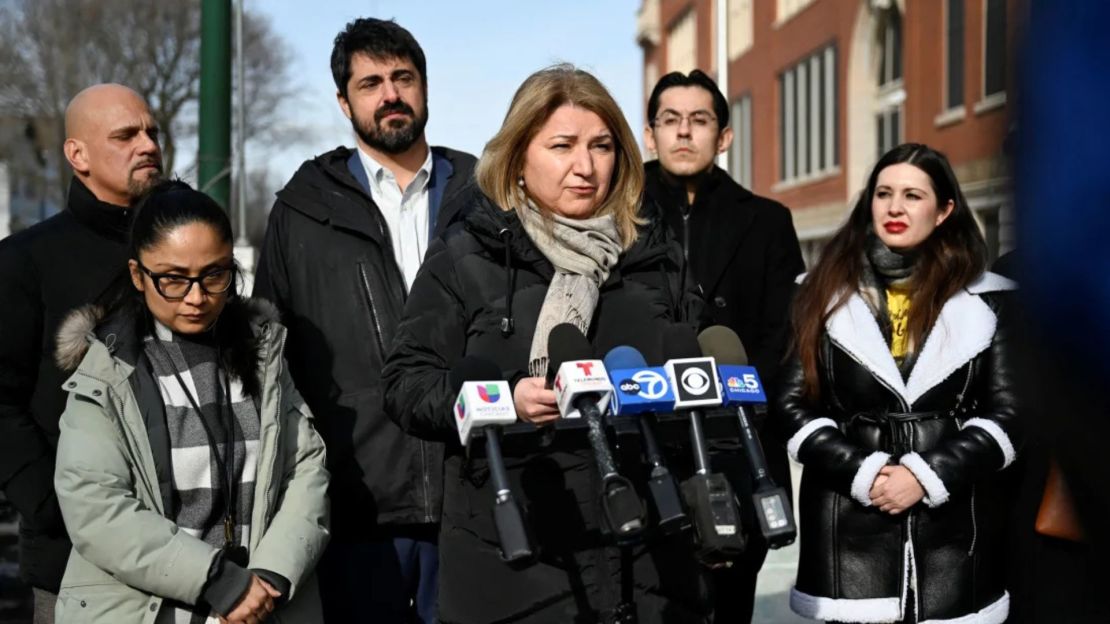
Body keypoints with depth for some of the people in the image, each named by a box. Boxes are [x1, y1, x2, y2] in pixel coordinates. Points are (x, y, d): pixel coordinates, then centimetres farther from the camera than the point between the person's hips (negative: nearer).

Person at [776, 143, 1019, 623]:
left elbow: (1008, 413, 2)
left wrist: (929, 475, -11)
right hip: (849, 526, 0)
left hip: (954, 526, 0)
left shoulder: (987, 301, 8)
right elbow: (794, 405, 2)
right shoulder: (825, 295, 8)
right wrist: (862, 473, -11)